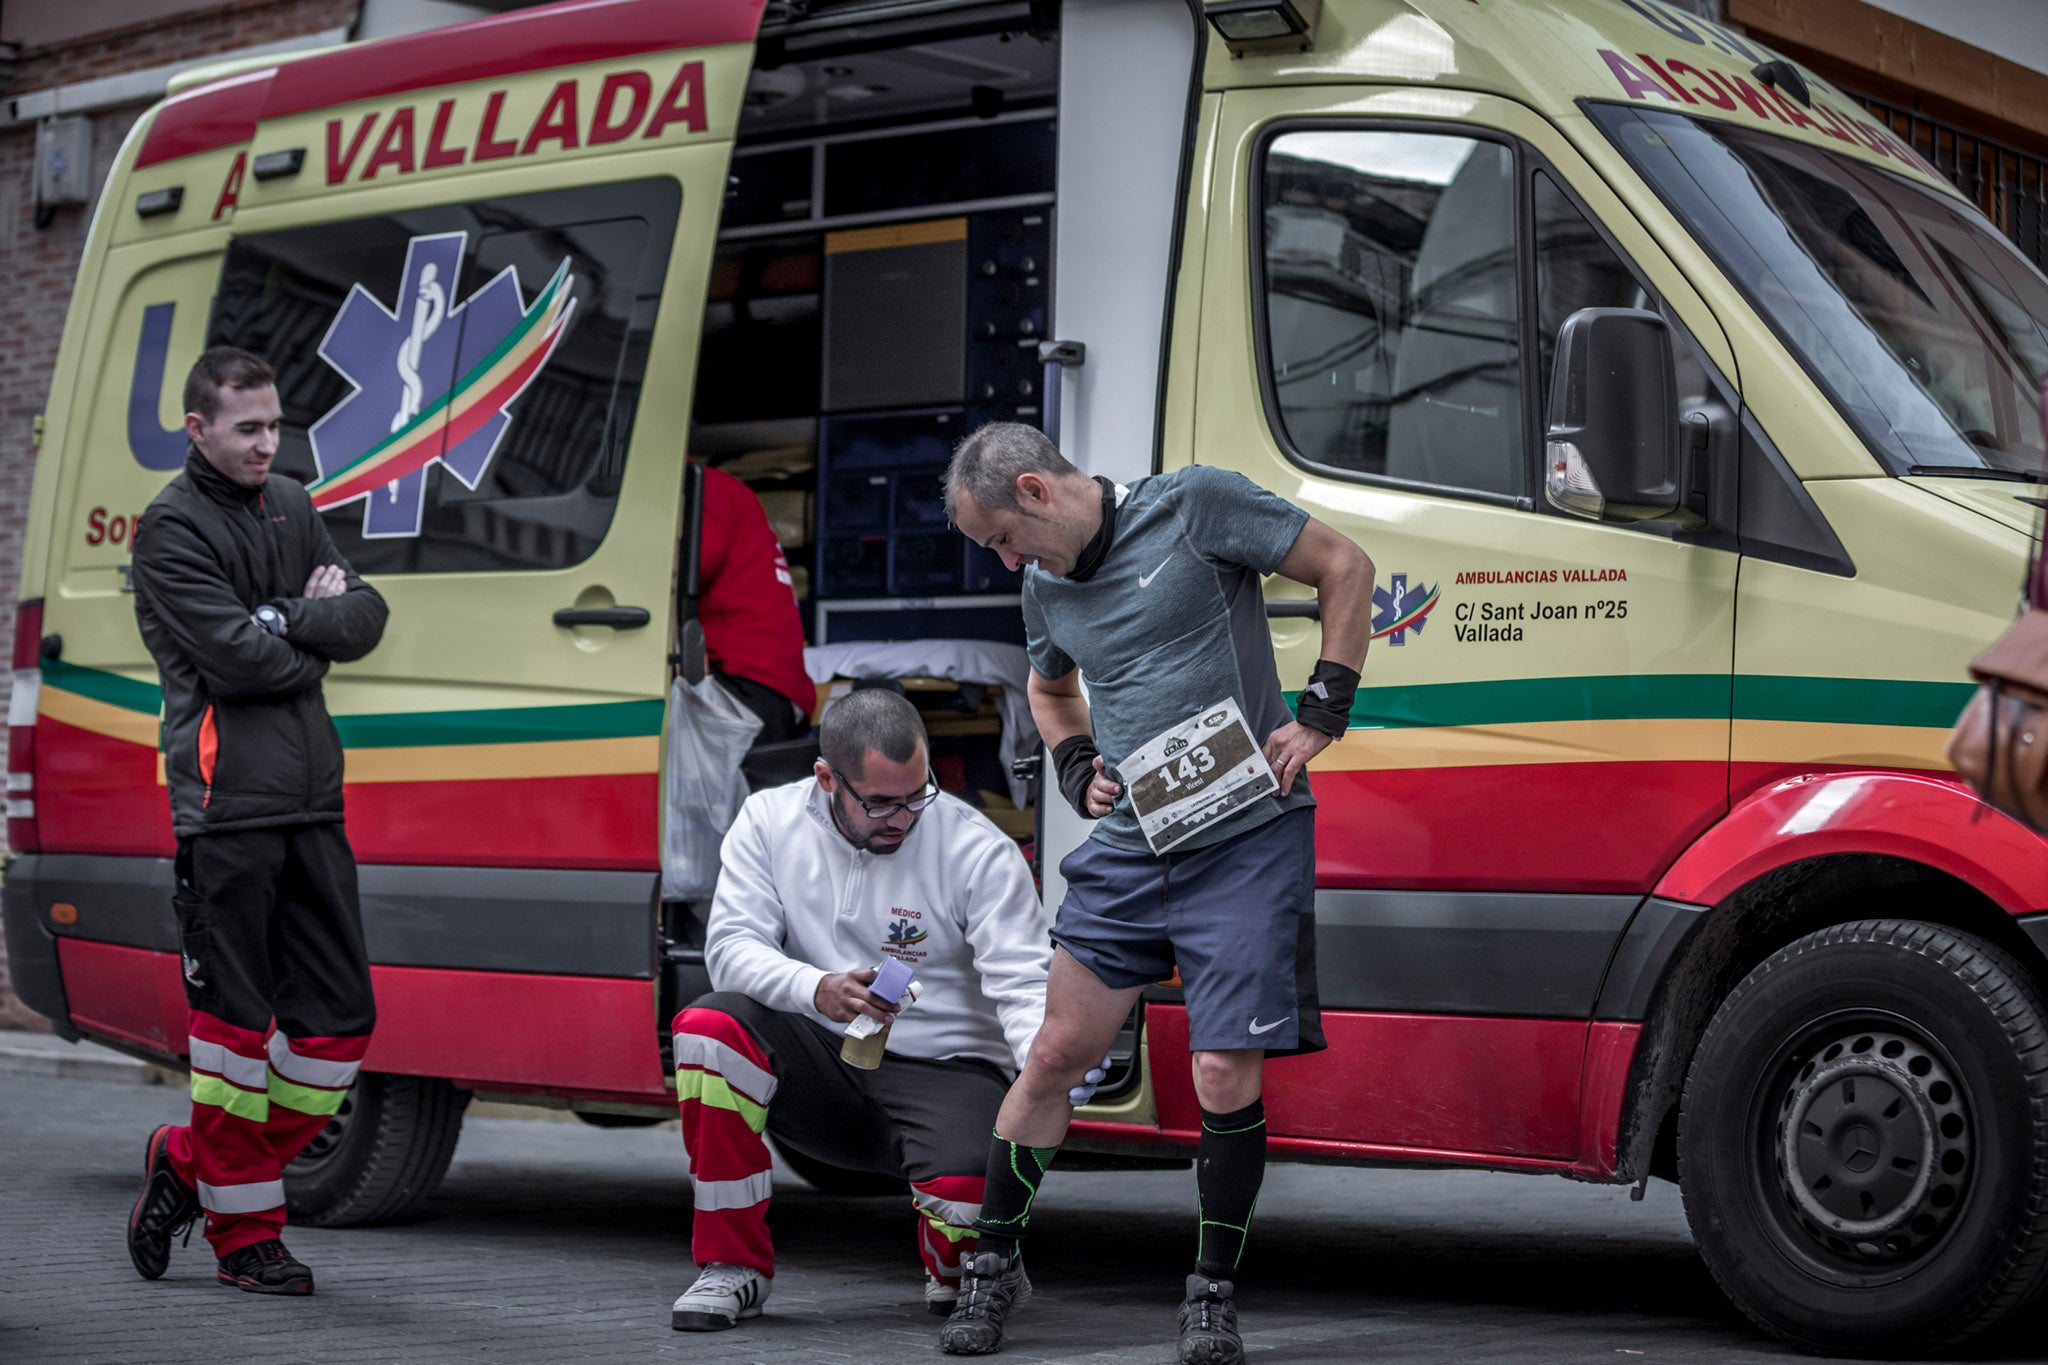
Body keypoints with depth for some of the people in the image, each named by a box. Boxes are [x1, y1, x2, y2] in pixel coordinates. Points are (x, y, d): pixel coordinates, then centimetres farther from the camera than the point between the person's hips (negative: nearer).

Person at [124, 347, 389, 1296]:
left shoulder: (291, 508, 19)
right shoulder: (172, 529, -4)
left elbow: (366, 619, 11)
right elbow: (239, 658, -15)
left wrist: (283, 618, -6)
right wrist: (316, 632, 0)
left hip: (312, 797, 7)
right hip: (227, 801, -7)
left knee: (341, 1013, 6)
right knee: (237, 1019, -2)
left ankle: (192, 1165, 20)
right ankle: (242, 1233, 10)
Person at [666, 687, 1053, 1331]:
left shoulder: (980, 851, -11)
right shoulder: (769, 820, -2)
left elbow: (1022, 985, -15)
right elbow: (731, 945, -10)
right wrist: (818, 989, -31)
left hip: (943, 1070, -2)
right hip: (820, 1063, 3)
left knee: (967, 1188, -34)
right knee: (708, 1026, -27)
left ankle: (955, 1272, 10)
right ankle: (734, 1267, -12)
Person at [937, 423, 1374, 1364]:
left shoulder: (1194, 506, -8)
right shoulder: (1044, 586, 11)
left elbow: (1344, 569, -3)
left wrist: (1319, 715, -7)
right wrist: (1077, 767, 12)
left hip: (1248, 840, -5)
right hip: (1128, 846, 5)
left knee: (1226, 1077, -7)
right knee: (1056, 1052, 3)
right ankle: (994, 1262, 19)